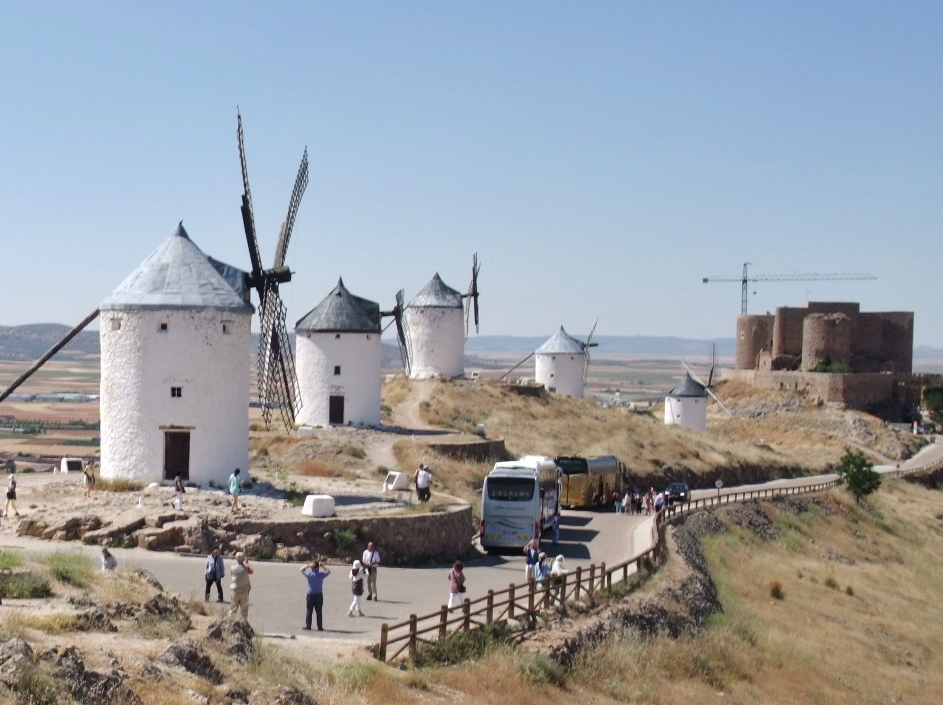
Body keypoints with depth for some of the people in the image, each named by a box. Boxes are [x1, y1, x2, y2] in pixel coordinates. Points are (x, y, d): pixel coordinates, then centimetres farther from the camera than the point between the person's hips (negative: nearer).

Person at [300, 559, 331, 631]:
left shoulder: (309, 574, -8)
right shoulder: (321, 574, -5)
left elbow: (301, 569, 6)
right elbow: (329, 571, 14)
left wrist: (308, 565, -2)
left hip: (310, 595, -1)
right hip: (319, 595, 2)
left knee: (309, 611, 7)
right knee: (319, 612, 6)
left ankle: (308, 626, 6)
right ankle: (320, 627, 6)